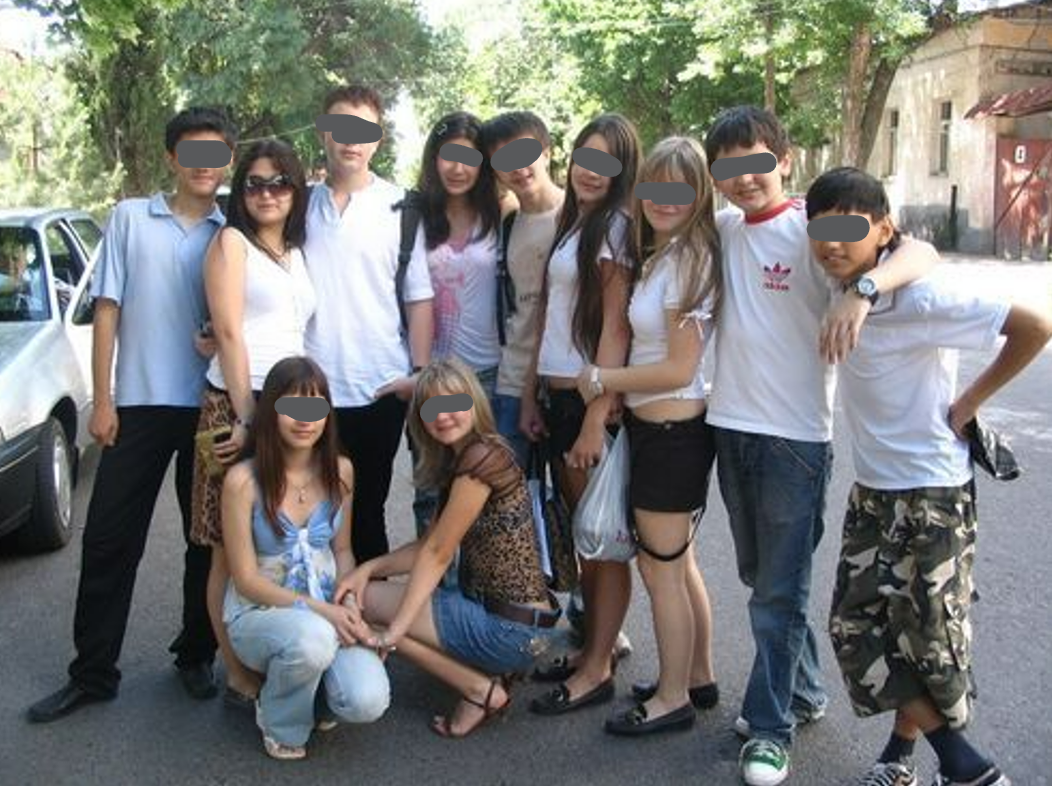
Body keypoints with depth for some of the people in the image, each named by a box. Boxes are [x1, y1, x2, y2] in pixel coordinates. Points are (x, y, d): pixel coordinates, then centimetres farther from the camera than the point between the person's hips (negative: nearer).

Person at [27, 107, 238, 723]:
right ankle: (93, 672, 15)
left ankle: (196, 657, 25)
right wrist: (102, 401, -1)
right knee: (109, 540, 3)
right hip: (140, 406, 0)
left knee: (208, 540, 9)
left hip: (211, 410, 0)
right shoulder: (131, 218, 4)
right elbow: (108, 310, 4)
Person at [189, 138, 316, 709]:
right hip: (237, 404, -6)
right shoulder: (232, 242, 0)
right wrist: (249, 417, -14)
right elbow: (228, 333, -8)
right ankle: (240, 679, 6)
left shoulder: (296, 253, 19)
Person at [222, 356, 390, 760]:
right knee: (313, 637, -39)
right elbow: (247, 579, -12)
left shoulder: (340, 471, -2)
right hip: (259, 612, -3)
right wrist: (319, 610, -21)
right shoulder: (243, 480, -15)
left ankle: (315, 695, 14)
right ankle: (280, 722, -4)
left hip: (328, 611, 3)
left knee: (367, 702, -25)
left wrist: (349, 608, -11)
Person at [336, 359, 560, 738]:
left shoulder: (484, 455, -17)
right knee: (356, 592, 18)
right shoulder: (459, 460, 12)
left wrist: (393, 631, -13)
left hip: (511, 628, -10)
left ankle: (480, 690, -1)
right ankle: (491, 672, 11)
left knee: (363, 601, -5)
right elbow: (428, 547, 11)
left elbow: (438, 555, -16)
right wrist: (369, 568, -3)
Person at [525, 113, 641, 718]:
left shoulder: (617, 227, -9)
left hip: (596, 397, -8)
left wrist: (596, 418, -18)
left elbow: (615, 328, -15)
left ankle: (598, 669, 10)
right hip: (559, 394, 8)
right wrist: (530, 397, 12)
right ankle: (595, 646, 27)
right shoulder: (570, 224, 16)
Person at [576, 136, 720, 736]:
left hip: (672, 429, -9)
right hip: (659, 424, 9)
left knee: (660, 568, 3)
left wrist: (602, 381, -12)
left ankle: (673, 698, 18)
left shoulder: (688, 257, -17)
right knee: (678, 561, 19)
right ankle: (699, 677, 34)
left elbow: (680, 369, -19)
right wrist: (615, 389, -1)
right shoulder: (663, 254, 10)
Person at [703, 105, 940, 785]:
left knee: (780, 590, 2)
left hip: (795, 436, -6)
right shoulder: (722, 229, 6)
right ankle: (803, 691, 37)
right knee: (759, 576, 18)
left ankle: (771, 726, 16)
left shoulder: (812, 228, -11)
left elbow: (920, 254, -24)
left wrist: (861, 291, -42)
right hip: (732, 427, 6)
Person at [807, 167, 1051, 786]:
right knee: (857, 624, 7)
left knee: (927, 636, 3)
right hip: (874, 490, 8)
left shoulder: (916, 295, -21)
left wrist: (969, 402, -16)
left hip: (932, 493, -8)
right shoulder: (845, 291, 1)